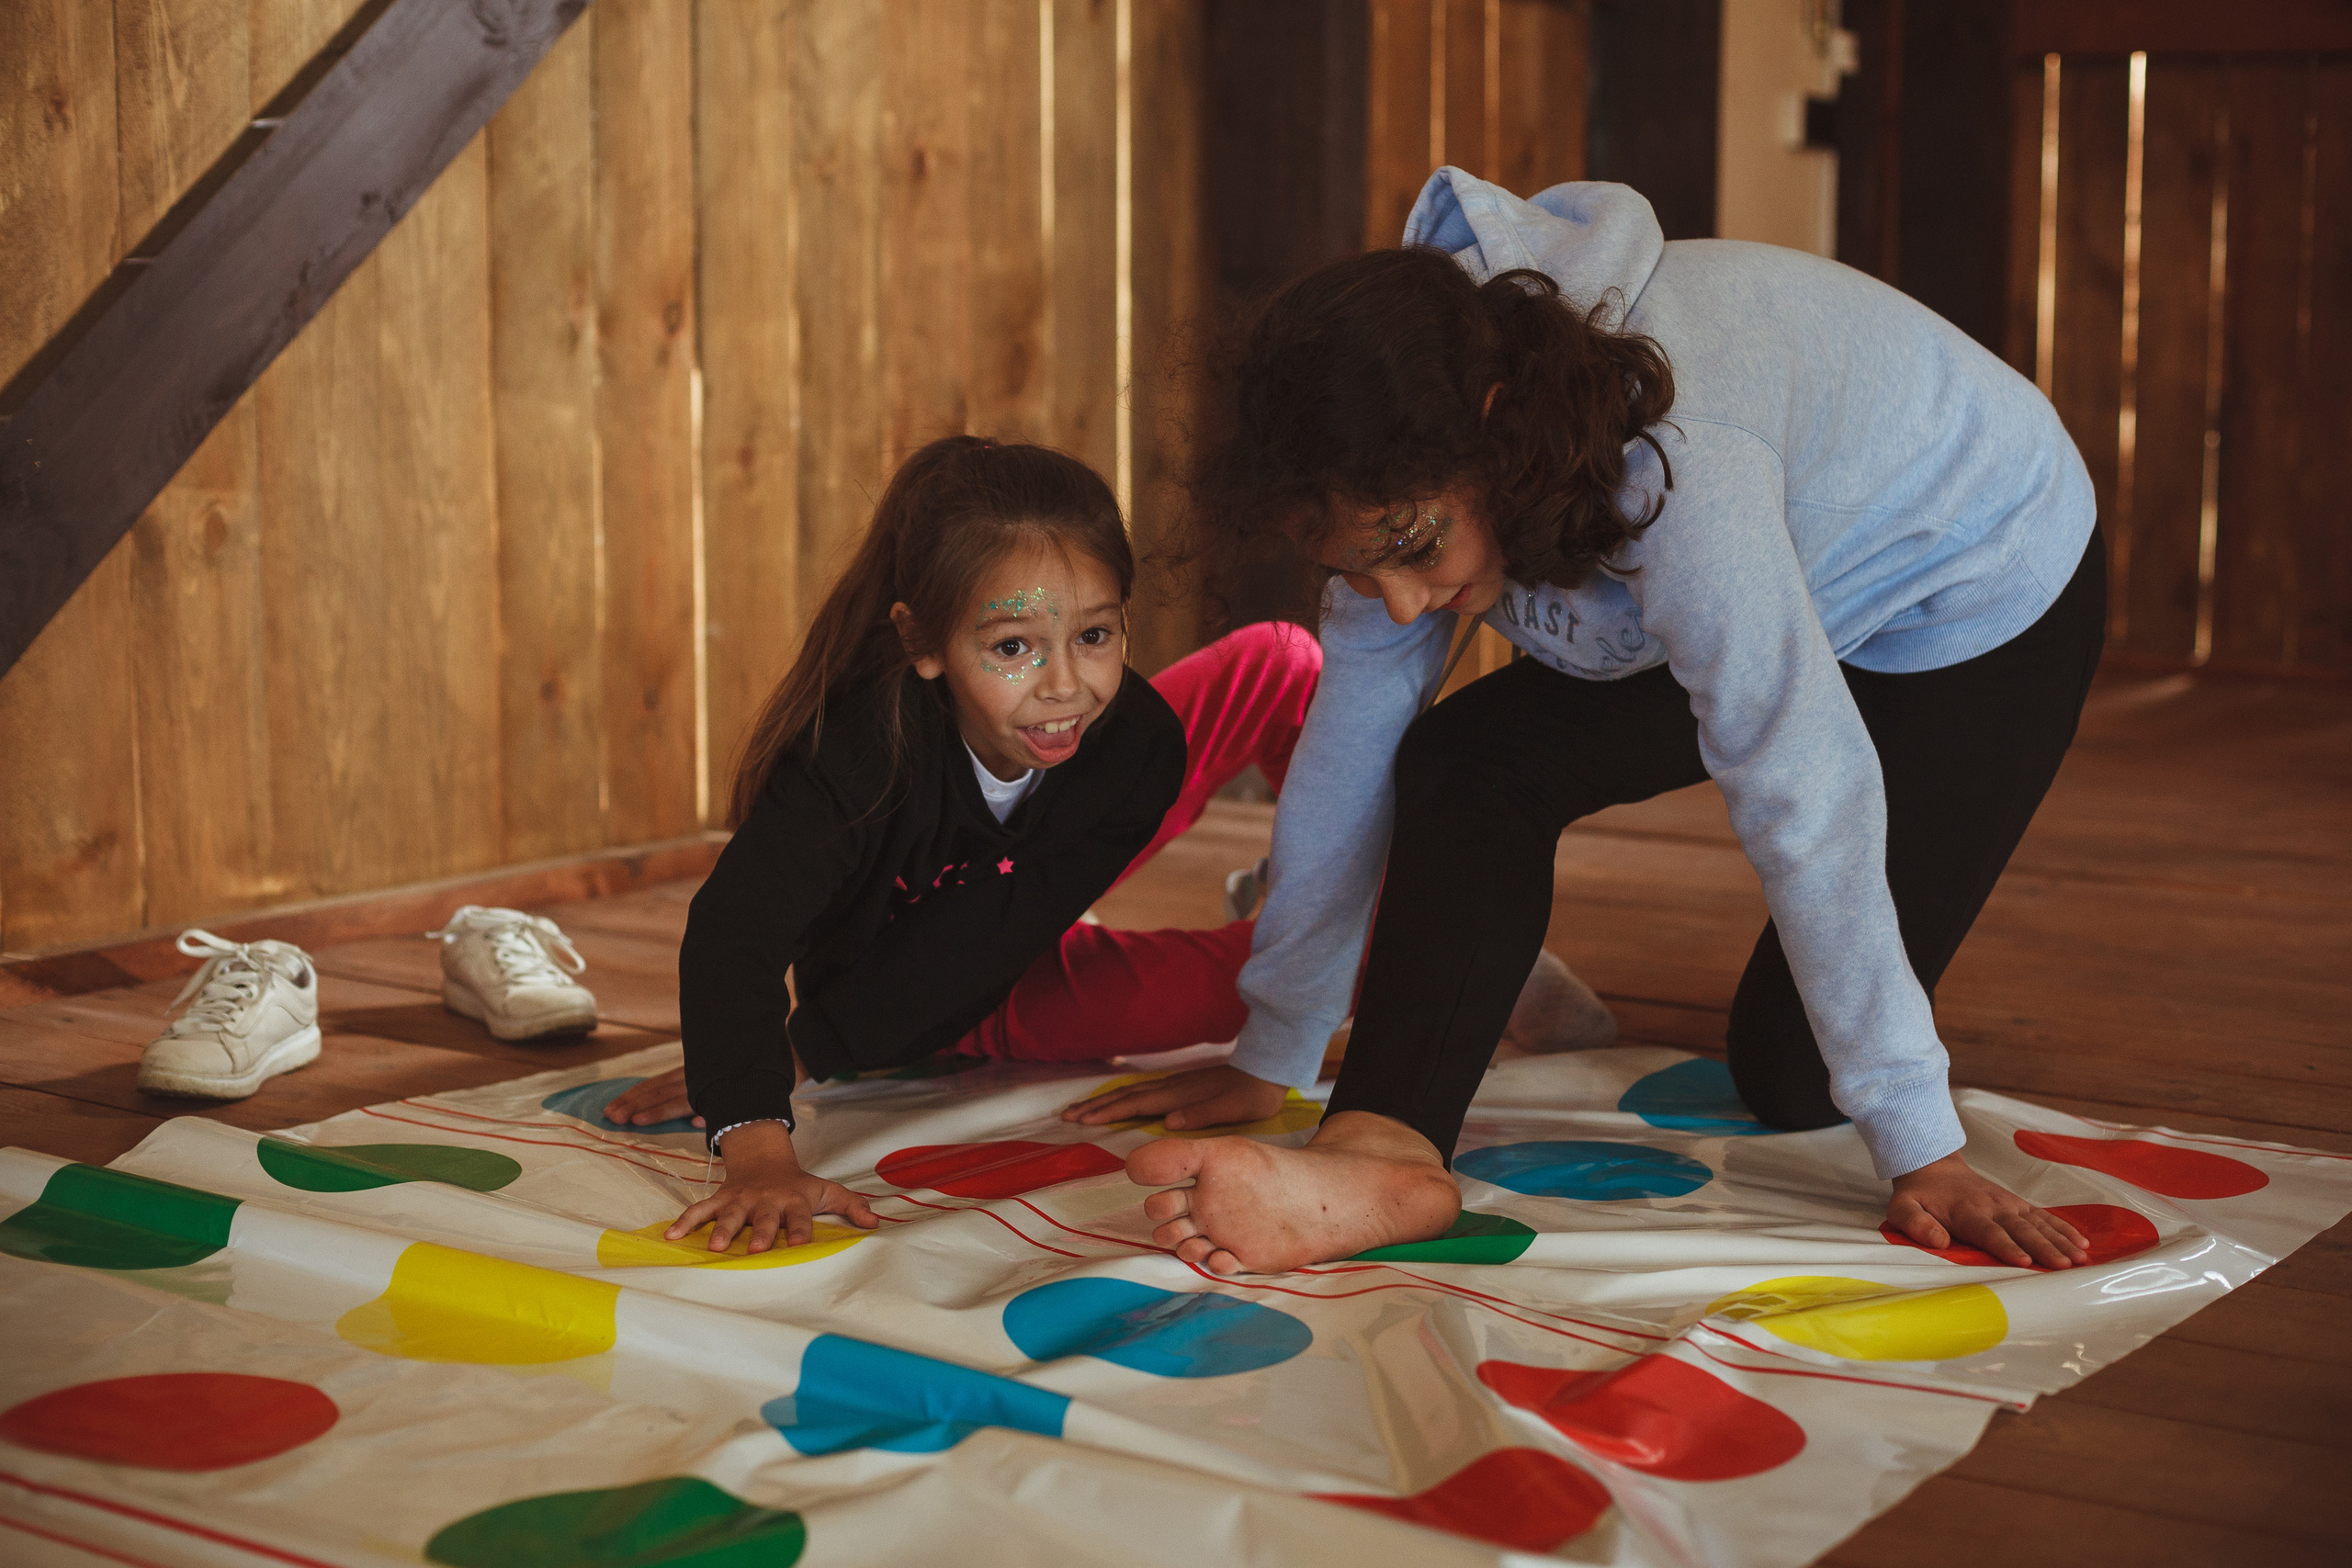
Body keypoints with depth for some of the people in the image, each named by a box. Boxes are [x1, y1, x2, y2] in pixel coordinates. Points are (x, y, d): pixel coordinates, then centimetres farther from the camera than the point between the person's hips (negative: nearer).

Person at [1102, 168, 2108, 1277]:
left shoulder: (1680, 475, -44)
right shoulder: (1409, 465, -20)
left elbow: (1807, 805, -42)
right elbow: (1349, 748, -13)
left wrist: (1921, 1153, -38)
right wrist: (1270, 1057, -8)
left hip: (1983, 597, -6)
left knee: (1789, 1078, -7)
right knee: (1462, 767, -19)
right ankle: (1384, 1156, -27)